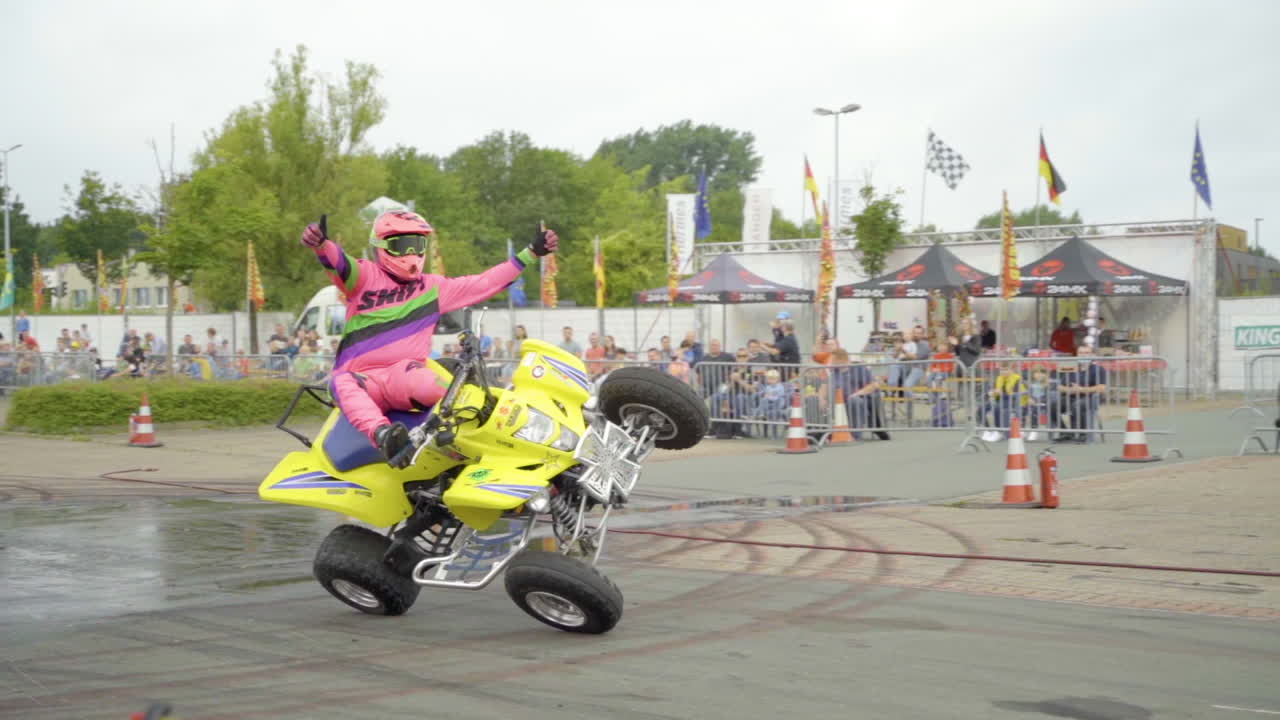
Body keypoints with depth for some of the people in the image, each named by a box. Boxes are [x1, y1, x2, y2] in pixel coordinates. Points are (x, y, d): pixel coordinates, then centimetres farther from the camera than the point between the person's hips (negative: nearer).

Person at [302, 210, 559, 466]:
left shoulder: (433, 288, 18)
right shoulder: (365, 275, 9)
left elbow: (485, 282, 16)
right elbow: (338, 262, -12)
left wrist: (531, 253, 12)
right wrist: (320, 243, -37)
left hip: (403, 373, 1)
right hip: (360, 376, -1)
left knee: (422, 382, -38)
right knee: (342, 384, -38)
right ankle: (383, 435, -60)